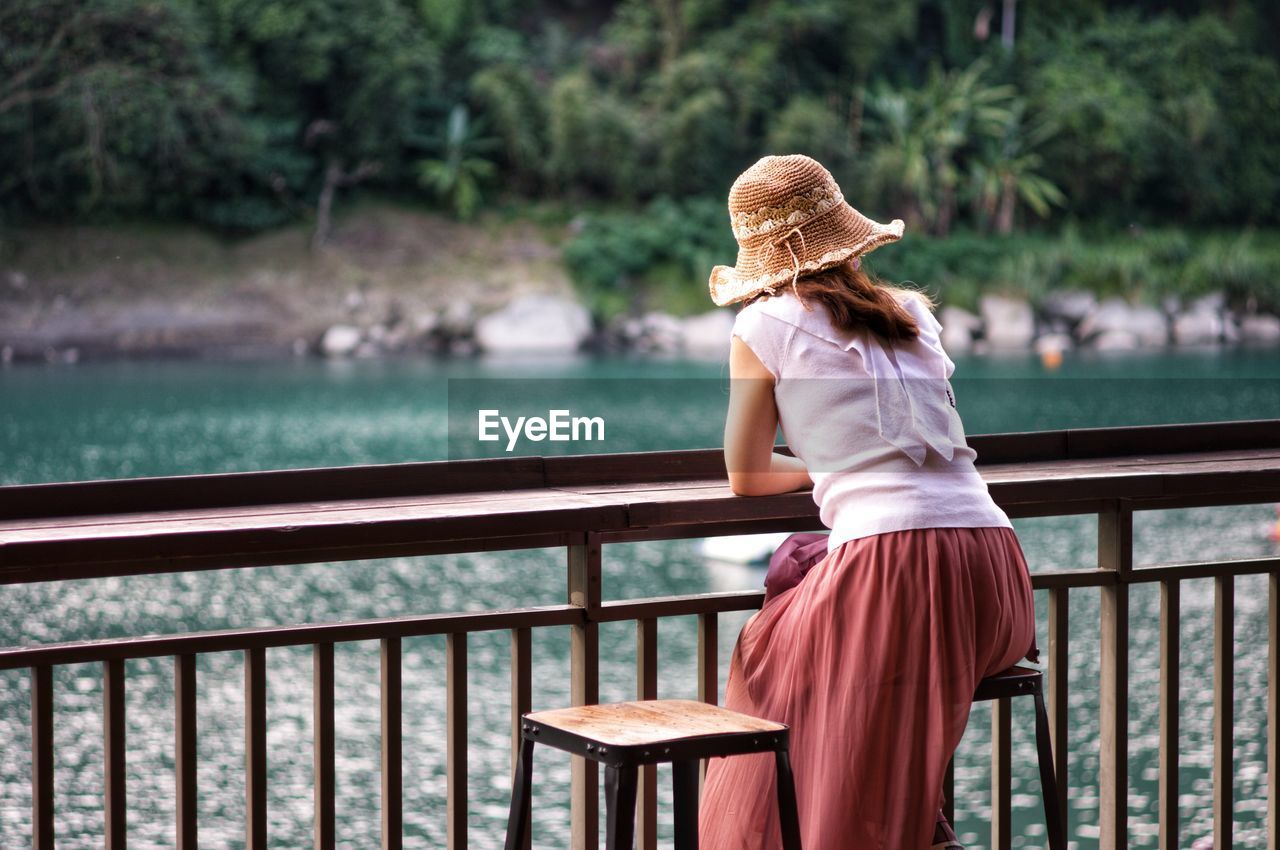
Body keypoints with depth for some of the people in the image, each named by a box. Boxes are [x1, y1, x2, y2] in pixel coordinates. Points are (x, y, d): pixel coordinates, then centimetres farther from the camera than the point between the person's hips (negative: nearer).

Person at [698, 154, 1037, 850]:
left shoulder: (765, 326, 6)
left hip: (890, 560, -5)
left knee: (767, 655, 23)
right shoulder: (913, 311, 20)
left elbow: (746, 480, 14)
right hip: (992, 566, 5)